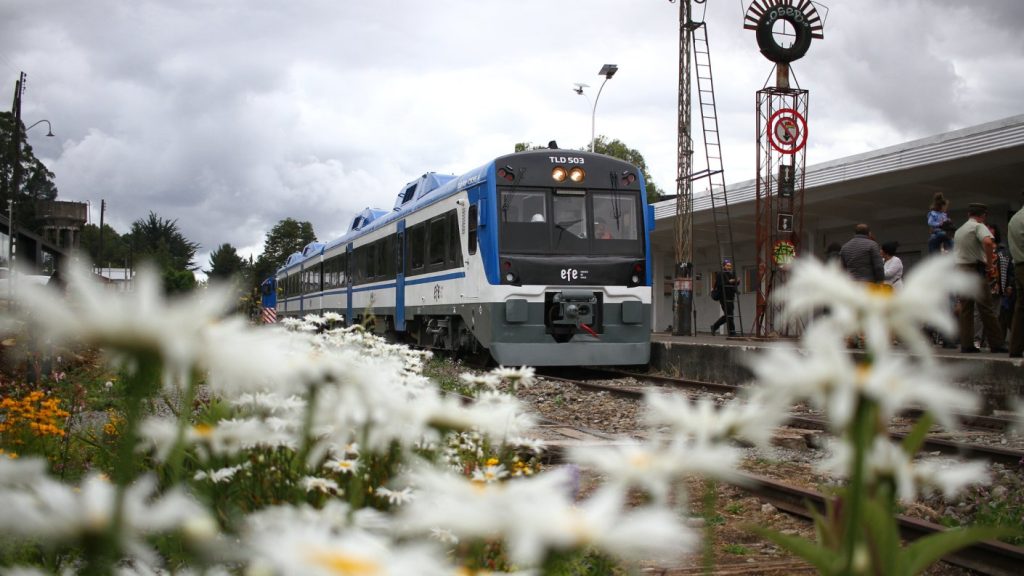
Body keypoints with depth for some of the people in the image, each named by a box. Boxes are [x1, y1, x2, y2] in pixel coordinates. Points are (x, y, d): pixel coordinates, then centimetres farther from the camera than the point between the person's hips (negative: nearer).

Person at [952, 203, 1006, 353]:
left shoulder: (958, 231, 20)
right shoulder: (979, 226, -5)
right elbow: (987, 242, -25)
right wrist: (990, 264, -15)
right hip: (975, 269, -7)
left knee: (965, 309, 6)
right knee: (986, 308, -3)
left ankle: (966, 344, 1)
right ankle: (996, 344, -2)